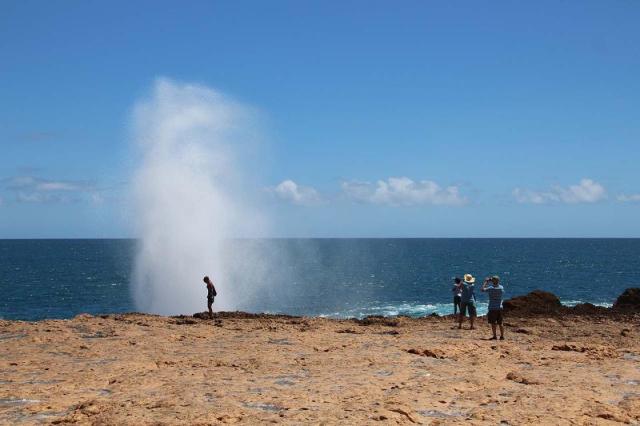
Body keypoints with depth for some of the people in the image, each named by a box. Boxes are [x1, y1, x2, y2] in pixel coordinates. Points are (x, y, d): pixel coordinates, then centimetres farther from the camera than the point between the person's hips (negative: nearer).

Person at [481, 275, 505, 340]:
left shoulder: (490, 288, -12)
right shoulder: (501, 288, -1)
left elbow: (482, 289, 0)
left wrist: (486, 282, 11)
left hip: (492, 308, -4)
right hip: (500, 308, 4)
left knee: (493, 323, 2)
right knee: (500, 323, 10)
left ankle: (494, 336, 0)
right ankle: (502, 336, 11)